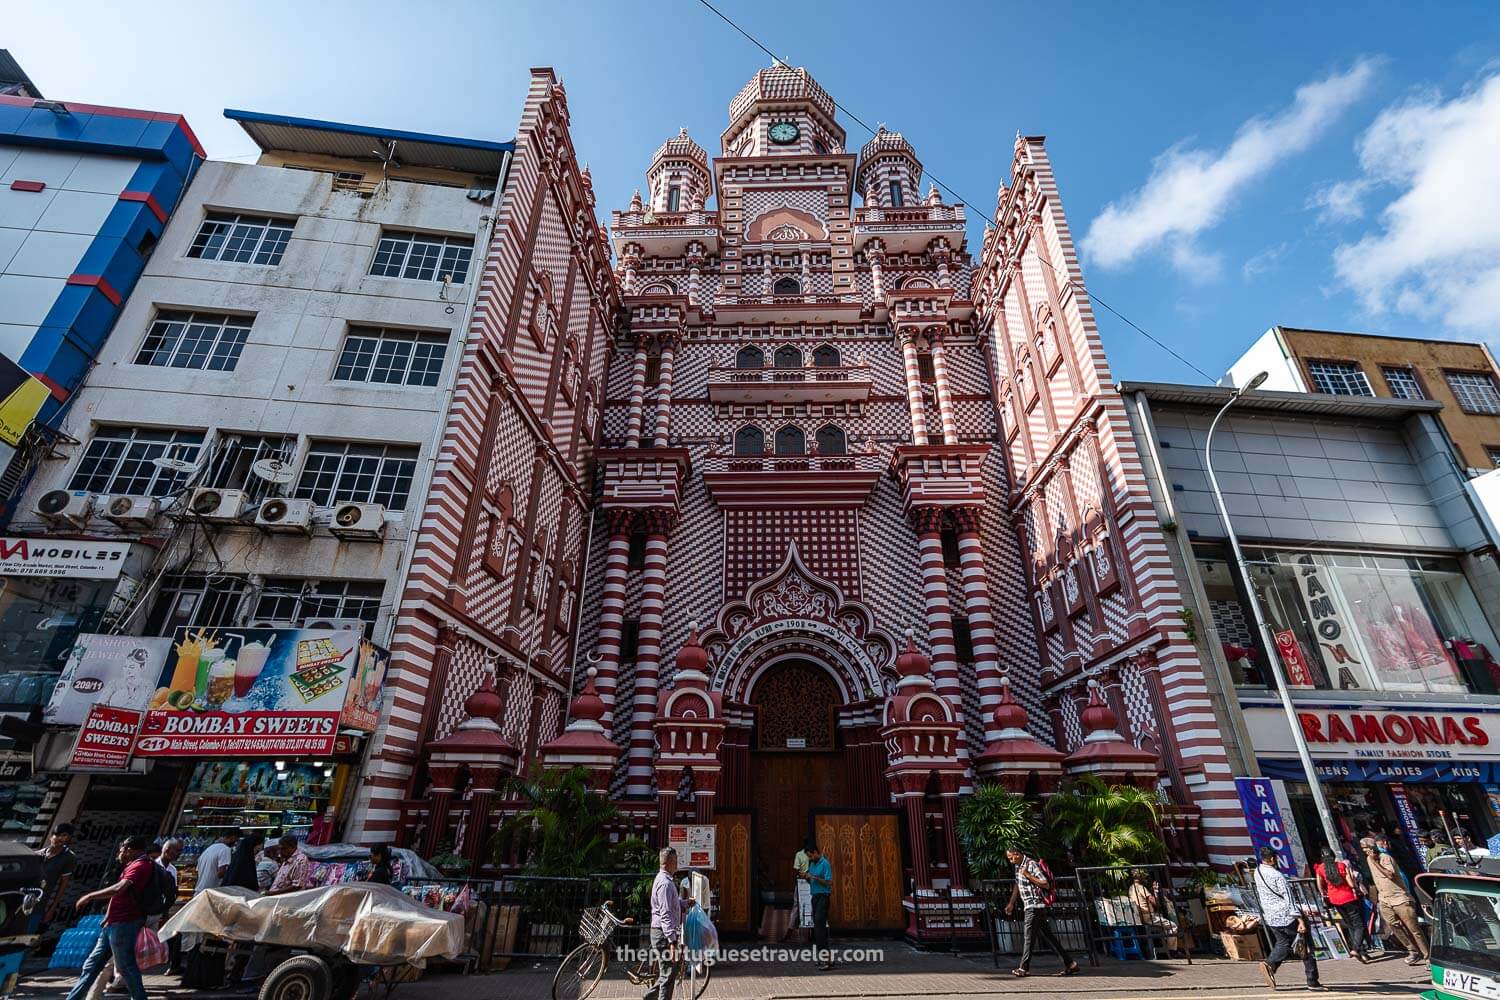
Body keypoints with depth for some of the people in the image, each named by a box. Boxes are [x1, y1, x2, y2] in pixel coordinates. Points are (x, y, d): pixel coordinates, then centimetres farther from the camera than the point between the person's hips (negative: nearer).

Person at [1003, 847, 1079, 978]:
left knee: (1028, 937, -3)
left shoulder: (1031, 864, -17)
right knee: (1047, 936, 11)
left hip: (1035, 906, -9)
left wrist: (1028, 875, -24)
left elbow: (1046, 885, -20)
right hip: (1029, 906, 9)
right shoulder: (1018, 866, 12)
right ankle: (1070, 964, 17)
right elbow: (1017, 885, 22)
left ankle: (1024, 968, 5)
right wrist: (1011, 903, 20)